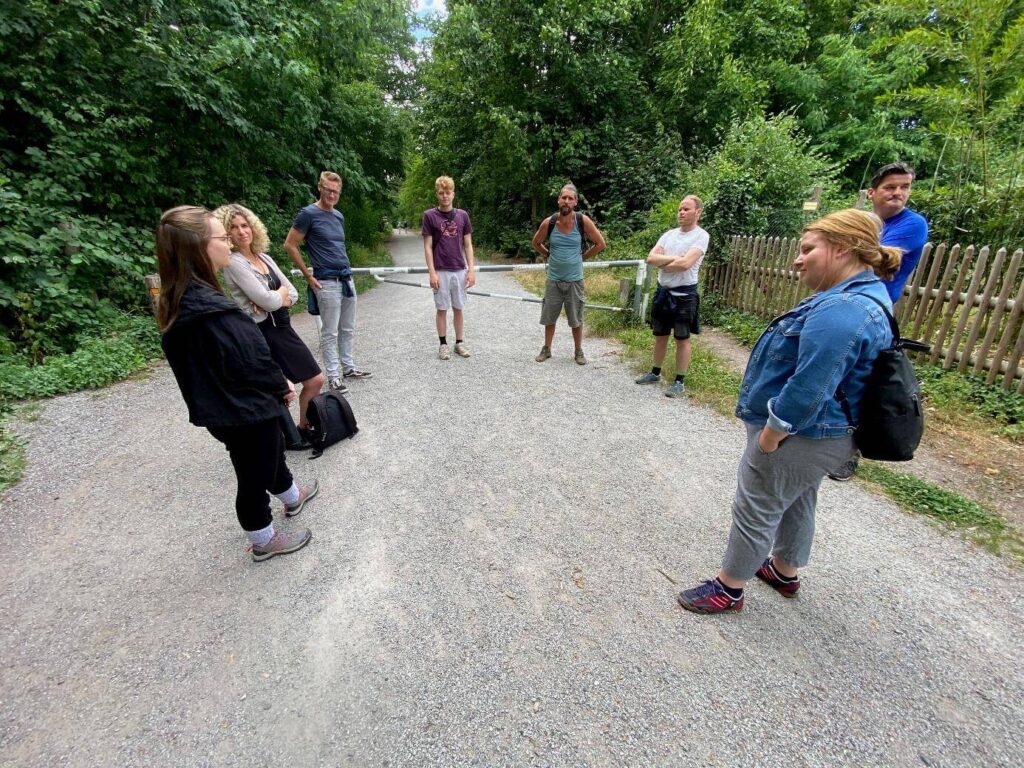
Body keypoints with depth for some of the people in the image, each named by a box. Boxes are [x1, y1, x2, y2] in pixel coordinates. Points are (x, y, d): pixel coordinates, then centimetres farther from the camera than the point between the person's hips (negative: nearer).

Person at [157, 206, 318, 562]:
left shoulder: (180, 301, 0)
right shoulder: (212, 311, -30)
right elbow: (252, 363, -27)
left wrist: (275, 385, 7)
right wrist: (282, 386, -7)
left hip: (223, 409, 9)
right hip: (244, 413, -9)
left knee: (273, 452, 30)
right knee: (254, 478, 12)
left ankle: (292, 497, 55)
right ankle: (264, 541, 36)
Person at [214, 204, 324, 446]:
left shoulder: (264, 258, 10)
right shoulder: (233, 263, -13)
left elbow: (293, 294, 7)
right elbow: (266, 300, -21)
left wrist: (275, 298, -11)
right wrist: (281, 292, -2)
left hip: (283, 327, 8)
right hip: (262, 334, -8)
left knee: (315, 380, 12)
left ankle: (303, 428, 30)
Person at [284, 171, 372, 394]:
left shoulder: (338, 215, 13)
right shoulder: (308, 214, -7)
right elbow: (289, 245, -6)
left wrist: (346, 269, 16)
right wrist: (309, 276, -6)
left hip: (347, 279, 7)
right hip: (327, 282, -7)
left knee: (348, 328, 13)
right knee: (330, 332, -1)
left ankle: (348, 367, 25)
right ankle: (333, 375, 8)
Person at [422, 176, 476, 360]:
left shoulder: (462, 215, 5)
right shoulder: (429, 215, -2)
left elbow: (468, 245, 6)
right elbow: (427, 246, -4)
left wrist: (471, 270, -1)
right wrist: (432, 273, -11)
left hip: (460, 271, 2)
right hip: (441, 272, -2)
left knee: (458, 309, 9)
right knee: (442, 309, 5)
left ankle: (460, 343, 20)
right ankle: (443, 344, 16)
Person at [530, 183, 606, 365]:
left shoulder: (583, 221, -11)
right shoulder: (548, 222, -7)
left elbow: (600, 244, 0)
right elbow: (536, 243, 12)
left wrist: (582, 257, 3)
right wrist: (549, 256, 9)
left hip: (574, 279, -1)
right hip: (553, 279, 1)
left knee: (576, 319, 7)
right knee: (549, 317, 10)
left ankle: (578, 352, 22)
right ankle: (546, 349, 26)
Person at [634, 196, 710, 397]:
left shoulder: (701, 236, -9)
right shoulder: (669, 234, 9)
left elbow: (685, 263, -21)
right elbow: (650, 258, -1)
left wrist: (662, 263, -6)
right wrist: (673, 258, -14)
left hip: (684, 294, -6)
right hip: (662, 291, 6)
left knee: (682, 339, 2)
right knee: (660, 335, 15)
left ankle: (680, 382, 10)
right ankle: (655, 373, 29)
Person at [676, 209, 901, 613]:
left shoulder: (840, 310, -29)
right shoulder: (864, 297, 8)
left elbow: (806, 390, -31)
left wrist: (767, 438, -20)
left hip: (799, 435, -10)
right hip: (818, 434, 10)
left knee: (755, 509, 4)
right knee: (796, 501, 24)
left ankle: (728, 588, 23)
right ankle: (785, 572, 45)